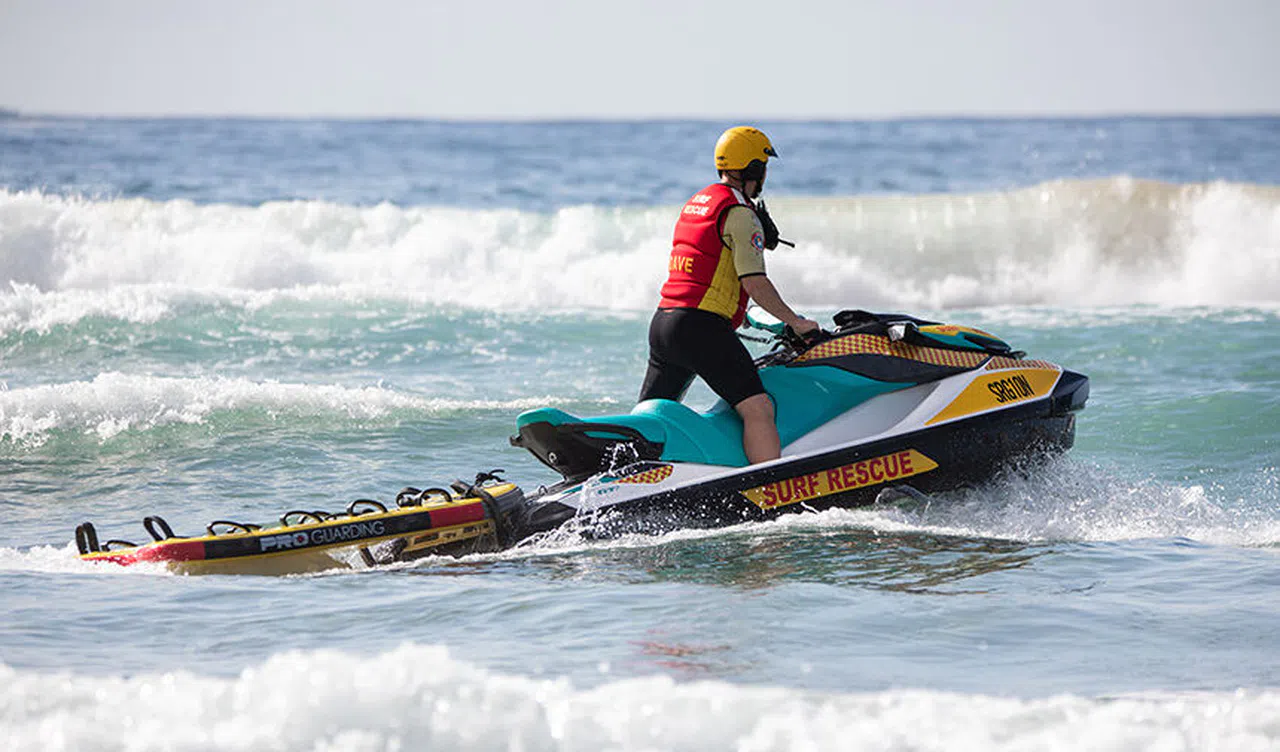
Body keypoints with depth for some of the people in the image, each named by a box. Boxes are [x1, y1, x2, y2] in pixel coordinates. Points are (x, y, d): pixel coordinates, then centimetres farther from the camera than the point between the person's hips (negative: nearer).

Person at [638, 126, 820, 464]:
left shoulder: (695, 203, 20)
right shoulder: (740, 212, -8)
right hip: (702, 326, -9)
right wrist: (795, 322, -6)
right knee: (758, 409, -15)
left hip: (662, 322, 9)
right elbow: (754, 282, -14)